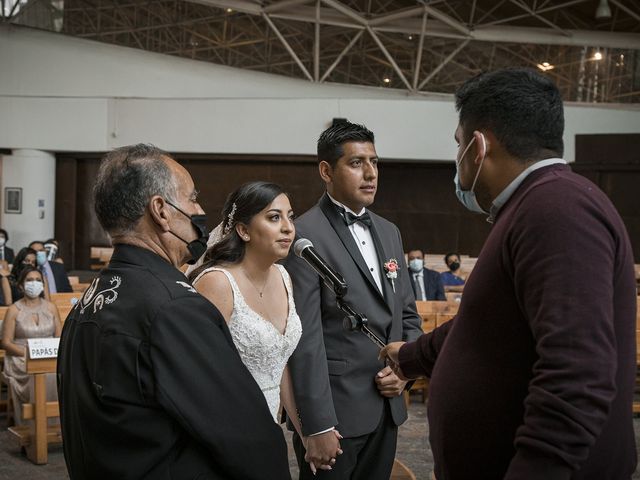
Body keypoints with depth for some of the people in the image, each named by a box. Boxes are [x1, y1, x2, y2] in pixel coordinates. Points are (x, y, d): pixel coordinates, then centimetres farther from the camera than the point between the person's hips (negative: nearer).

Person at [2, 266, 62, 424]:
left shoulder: (51, 307, 14)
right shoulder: (14, 310, 4)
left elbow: (60, 337, 12)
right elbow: (6, 343, 0)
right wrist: (28, 353, -15)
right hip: (21, 358, -3)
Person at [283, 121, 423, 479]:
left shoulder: (389, 232, 12)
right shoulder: (305, 235, -12)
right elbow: (305, 338, -17)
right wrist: (317, 426, -19)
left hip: (386, 407, 7)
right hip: (335, 409, -7)